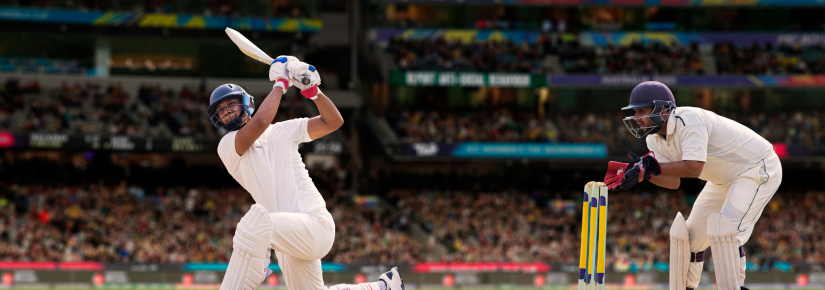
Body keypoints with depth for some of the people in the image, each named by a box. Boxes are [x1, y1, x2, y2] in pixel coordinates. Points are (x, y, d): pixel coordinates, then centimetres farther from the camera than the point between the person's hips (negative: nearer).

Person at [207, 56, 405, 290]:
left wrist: (311, 90, -5)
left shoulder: (282, 131, 11)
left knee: (256, 220, -34)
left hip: (315, 225, -4)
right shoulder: (227, 147, 5)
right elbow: (261, 121, -14)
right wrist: (281, 83, -4)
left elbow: (333, 122, 8)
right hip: (289, 237, 4)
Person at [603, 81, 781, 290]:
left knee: (724, 229, -25)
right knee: (686, 234, 7)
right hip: (723, 180, 10)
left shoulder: (688, 121, -30)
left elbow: (694, 168, -40)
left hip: (759, 169, -10)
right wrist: (645, 172, -23)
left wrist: (652, 167, -41)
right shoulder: (655, 138, -2)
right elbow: (674, 182, -6)